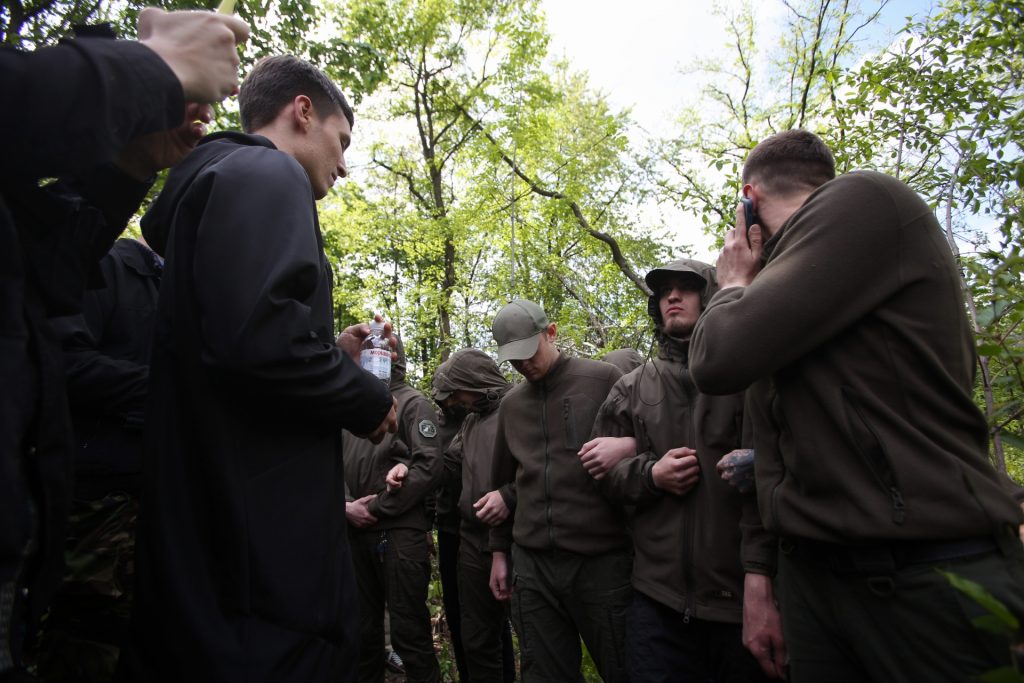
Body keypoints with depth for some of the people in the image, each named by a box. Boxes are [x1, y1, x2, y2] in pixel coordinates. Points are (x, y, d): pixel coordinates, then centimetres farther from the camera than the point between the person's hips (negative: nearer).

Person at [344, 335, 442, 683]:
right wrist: (345, 505, -5)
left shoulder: (413, 403, -1)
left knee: (409, 630, 0)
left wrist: (378, 508, -13)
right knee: (362, 627, 16)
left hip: (401, 532, -6)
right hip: (356, 532, 6)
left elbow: (430, 466, -12)